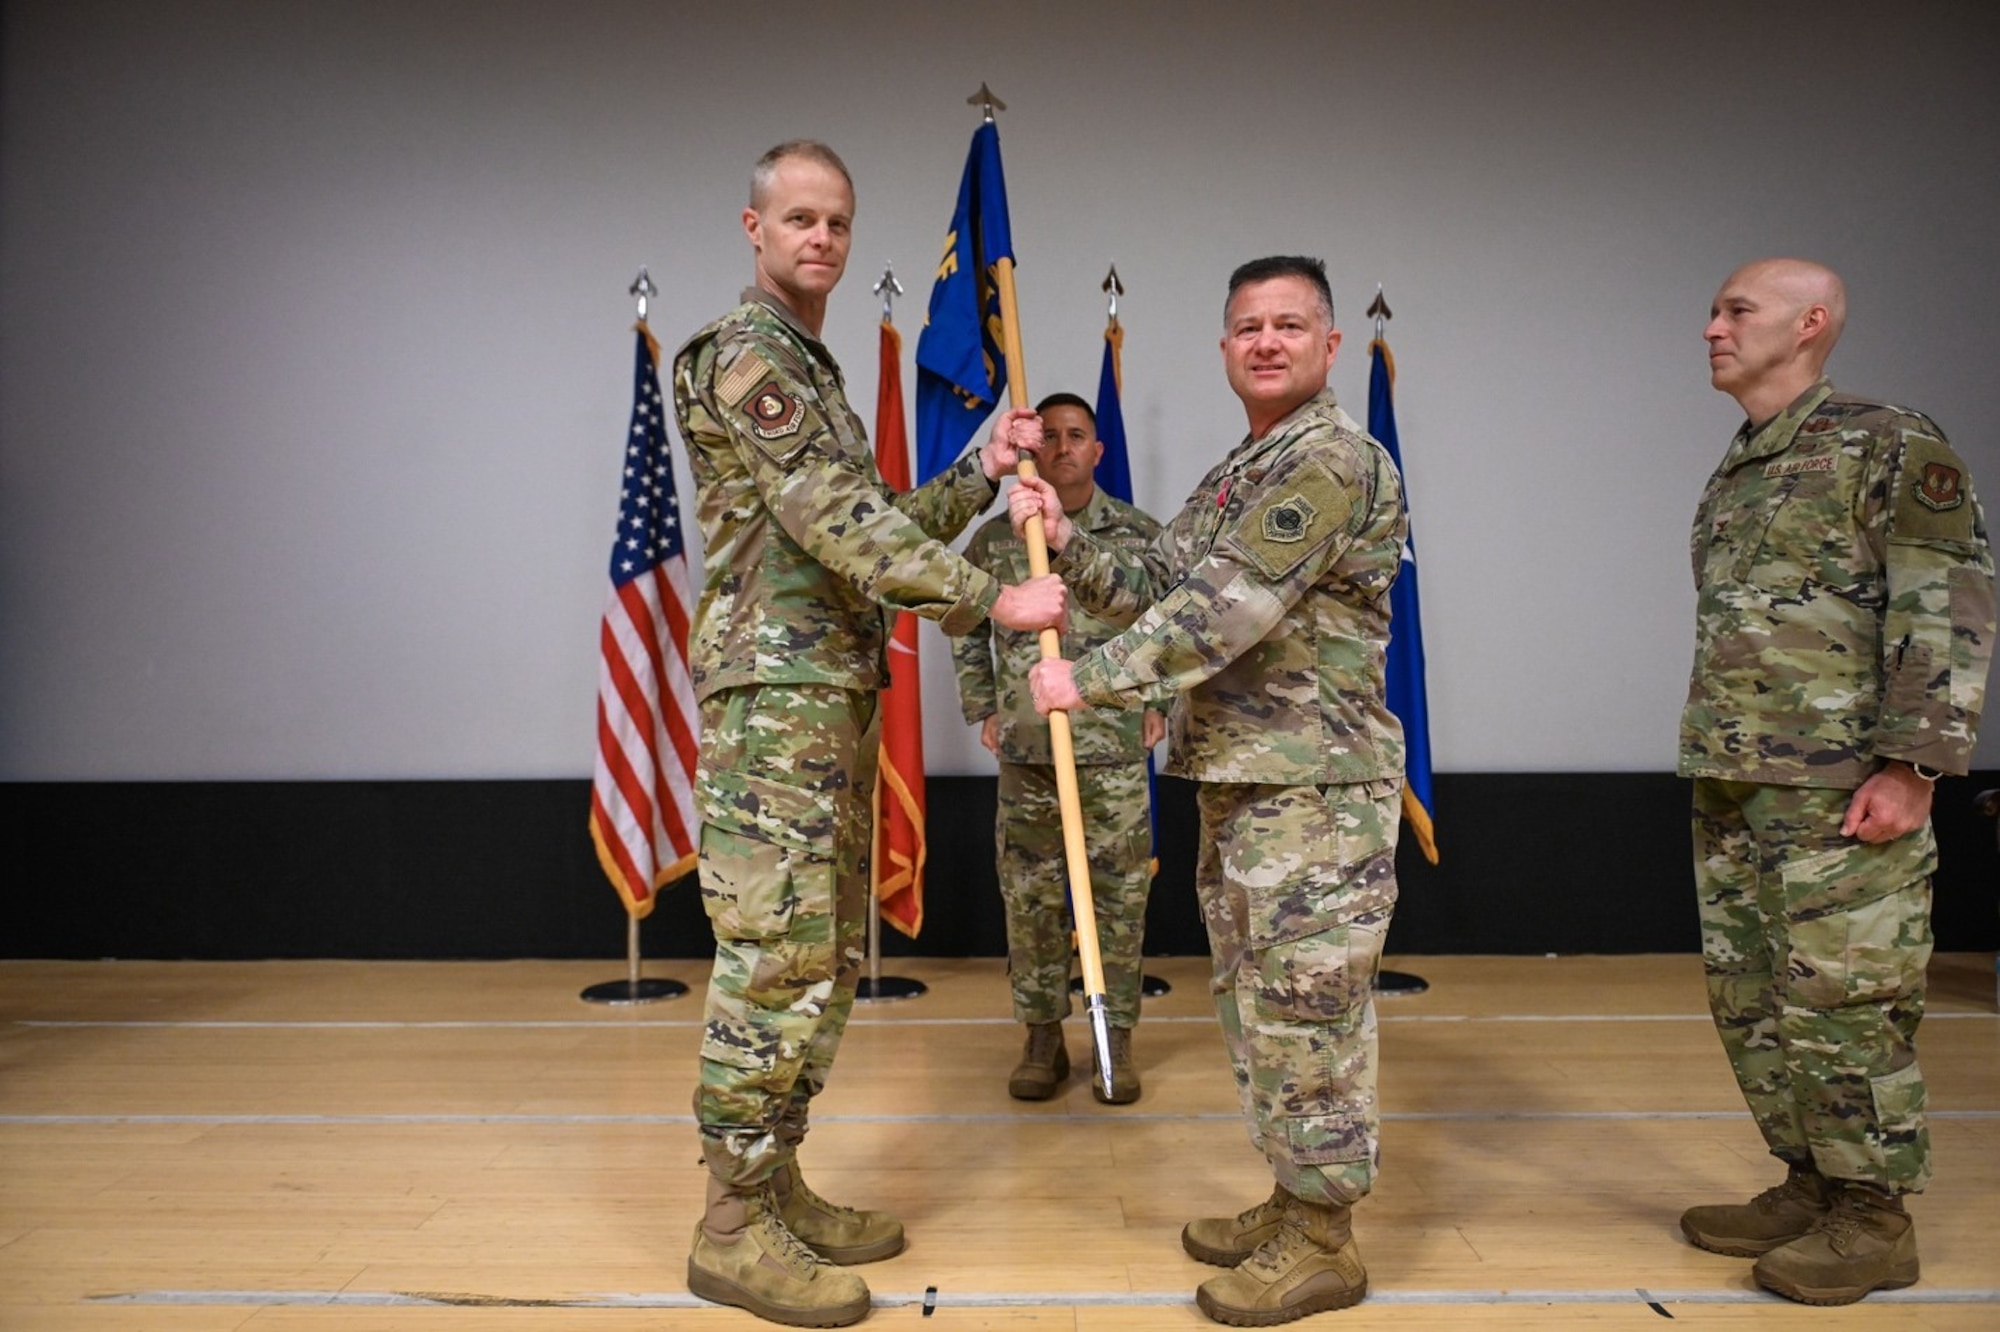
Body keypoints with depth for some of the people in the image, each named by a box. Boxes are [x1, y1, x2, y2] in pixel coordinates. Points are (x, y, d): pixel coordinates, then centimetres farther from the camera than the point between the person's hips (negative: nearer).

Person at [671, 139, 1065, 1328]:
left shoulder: (816, 370, 22)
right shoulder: (746, 354, -8)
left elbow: (879, 525, 18)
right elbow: (840, 526, -18)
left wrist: (984, 470, 7)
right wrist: (993, 602, -18)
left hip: (838, 695, 10)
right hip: (774, 693, -10)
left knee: (828, 955, 12)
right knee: (776, 956, -7)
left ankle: (777, 1183, 24)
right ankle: (733, 1226, 5)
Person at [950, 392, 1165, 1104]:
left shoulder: (1141, 535, 2)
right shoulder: (995, 539, 4)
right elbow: (964, 627, 15)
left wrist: (1162, 702, 5)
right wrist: (982, 709, 9)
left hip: (1117, 752, -1)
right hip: (1025, 753, 1)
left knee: (1119, 898, 4)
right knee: (1029, 900, 7)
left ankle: (1116, 1041, 18)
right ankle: (1043, 1039, 21)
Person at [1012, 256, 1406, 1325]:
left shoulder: (1333, 461, -13)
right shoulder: (1239, 471, 18)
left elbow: (1223, 608, -22)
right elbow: (1156, 591, 16)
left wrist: (1091, 679, -18)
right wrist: (1066, 541, 1)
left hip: (1312, 789, -10)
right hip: (1234, 779, 10)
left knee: (1305, 1007, -1)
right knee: (1253, 1000, 17)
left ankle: (1322, 1244, 13)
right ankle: (1292, 1203, 32)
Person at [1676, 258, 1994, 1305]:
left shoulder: (1890, 446, -6)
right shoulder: (1734, 475, 17)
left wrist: (1909, 767, -19)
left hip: (1838, 789, -8)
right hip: (1730, 789, 8)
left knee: (1839, 1002, -1)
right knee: (1749, 1001, 12)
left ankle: (1874, 1222, 14)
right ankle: (1808, 1188, 27)